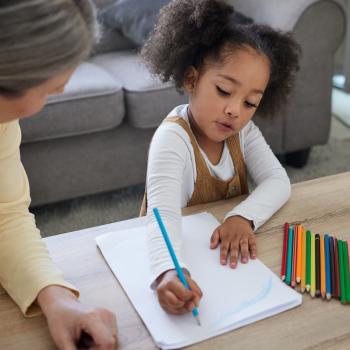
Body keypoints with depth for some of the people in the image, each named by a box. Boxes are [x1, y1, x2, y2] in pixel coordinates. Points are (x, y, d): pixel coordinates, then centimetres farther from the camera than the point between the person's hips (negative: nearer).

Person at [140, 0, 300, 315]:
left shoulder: (243, 129, -5)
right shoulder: (172, 139, -24)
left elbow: (278, 182, -10)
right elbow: (163, 214, -36)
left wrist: (243, 217, -29)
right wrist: (168, 272, -55)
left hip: (228, 249, 3)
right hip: (182, 252, -3)